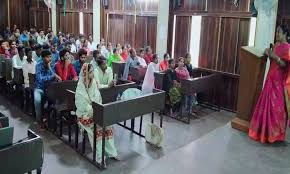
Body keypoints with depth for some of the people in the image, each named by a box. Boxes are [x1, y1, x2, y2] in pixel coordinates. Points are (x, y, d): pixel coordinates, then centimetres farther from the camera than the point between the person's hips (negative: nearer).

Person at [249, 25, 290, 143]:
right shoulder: (276, 45, 13)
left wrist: (275, 57, -28)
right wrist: (269, 55, 3)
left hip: (279, 81, -8)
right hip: (271, 78, 9)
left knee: (276, 106, -3)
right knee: (267, 104, 12)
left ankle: (275, 133, 8)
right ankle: (266, 130, 24)